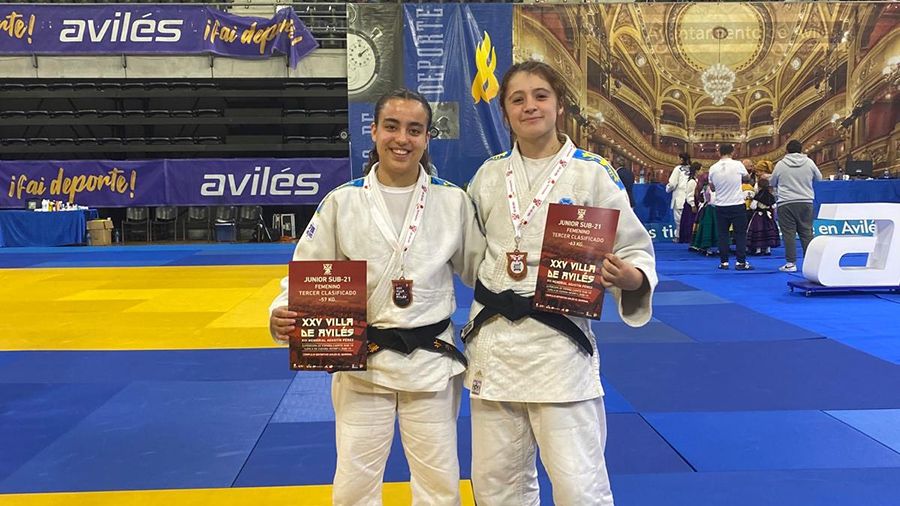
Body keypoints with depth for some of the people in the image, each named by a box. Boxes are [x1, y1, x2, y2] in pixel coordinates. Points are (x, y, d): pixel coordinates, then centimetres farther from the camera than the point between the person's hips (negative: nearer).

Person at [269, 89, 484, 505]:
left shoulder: (453, 201, -1)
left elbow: (480, 269, 7)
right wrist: (282, 314, -20)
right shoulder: (342, 202, -4)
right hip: (362, 362, 0)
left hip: (431, 360, 1)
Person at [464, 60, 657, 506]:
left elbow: (636, 249, -3)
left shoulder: (592, 173, -6)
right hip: (492, 339, 4)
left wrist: (630, 278, -23)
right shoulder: (489, 175, 6)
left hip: (559, 342, -4)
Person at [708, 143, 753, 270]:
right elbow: (747, 177, 13)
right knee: (740, 234, 3)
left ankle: (723, 262, 6)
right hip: (737, 205, -2)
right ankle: (741, 262, 1)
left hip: (721, 206, 2)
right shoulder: (738, 165, -7)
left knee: (722, 234, 7)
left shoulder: (713, 168, -2)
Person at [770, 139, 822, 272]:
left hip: (785, 203, -2)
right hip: (806, 202, 2)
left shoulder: (780, 164, -3)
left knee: (789, 233, 0)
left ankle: (791, 263, -1)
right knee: (807, 232, 8)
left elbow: (772, 183, 9)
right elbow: (819, 179, 14)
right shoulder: (809, 162, 2)